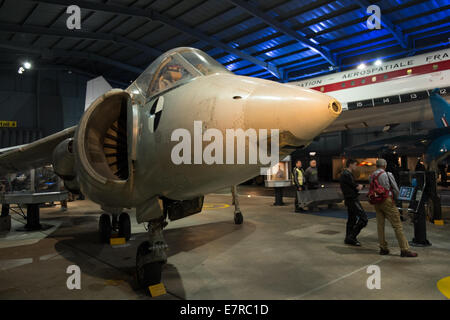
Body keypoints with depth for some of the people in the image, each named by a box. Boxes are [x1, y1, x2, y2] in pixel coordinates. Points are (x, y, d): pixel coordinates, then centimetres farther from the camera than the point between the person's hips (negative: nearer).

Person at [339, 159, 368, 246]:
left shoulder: (345, 173, 15)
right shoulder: (347, 174, -18)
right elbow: (358, 188, -15)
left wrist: (358, 186, -1)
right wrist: (360, 186, 6)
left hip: (349, 199, 11)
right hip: (352, 200, -11)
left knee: (351, 219, 18)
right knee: (363, 218, -9)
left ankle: (348, 239, 25)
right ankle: (351, 237, -6)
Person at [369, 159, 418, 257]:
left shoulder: (371, 176, 8)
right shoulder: (388, 175, -6)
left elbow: (371, 190, 9)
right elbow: (396, 190, -1)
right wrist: (394, 198, 15)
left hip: (376, 202, 6)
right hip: (387, 201, -6)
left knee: (380, 225, 10)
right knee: (397, 225, -1)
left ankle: (383, 248, 15)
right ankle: (404, 250, 2)